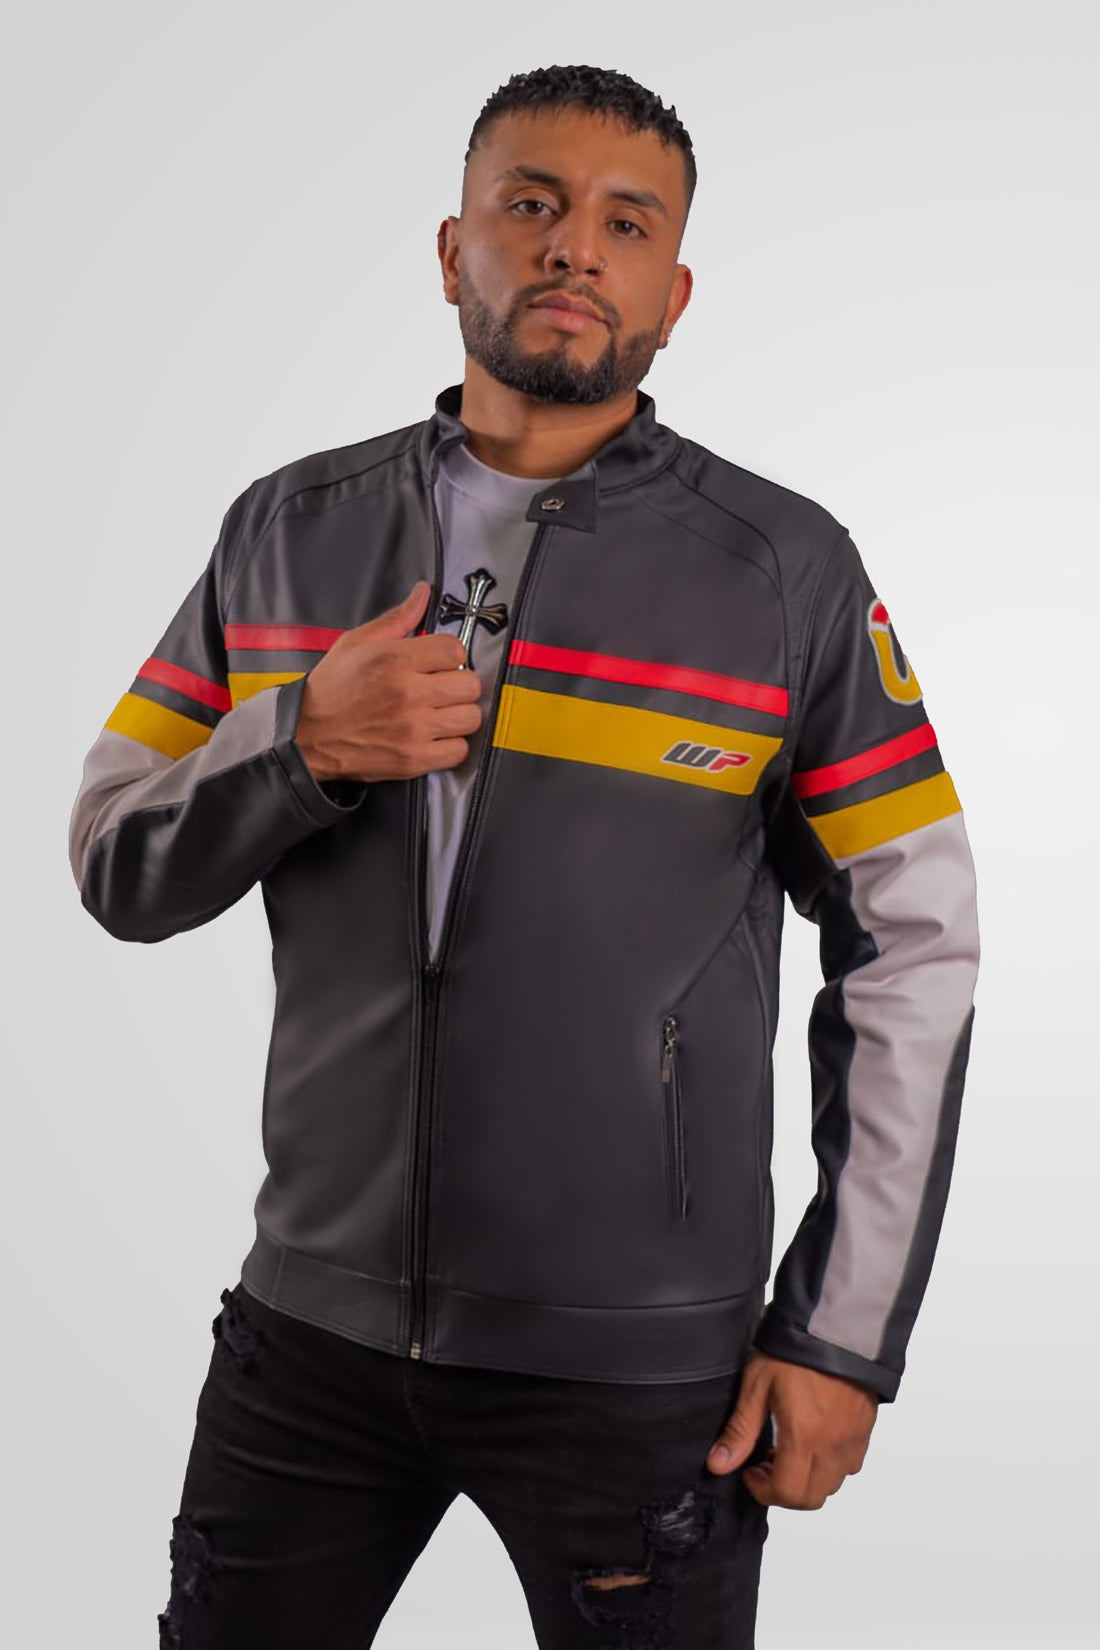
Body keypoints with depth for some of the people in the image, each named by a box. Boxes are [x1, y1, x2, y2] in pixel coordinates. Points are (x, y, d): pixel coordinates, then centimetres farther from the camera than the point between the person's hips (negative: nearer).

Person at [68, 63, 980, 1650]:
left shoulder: (787, 573, -5)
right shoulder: (288, 533, 4)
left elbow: (911, 953, -4)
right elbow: (116, 864, 5)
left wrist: (844, 1337, -6)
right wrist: (305, 745, -15)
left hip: (640, 1360, -2)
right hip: (314, 1319, 3)